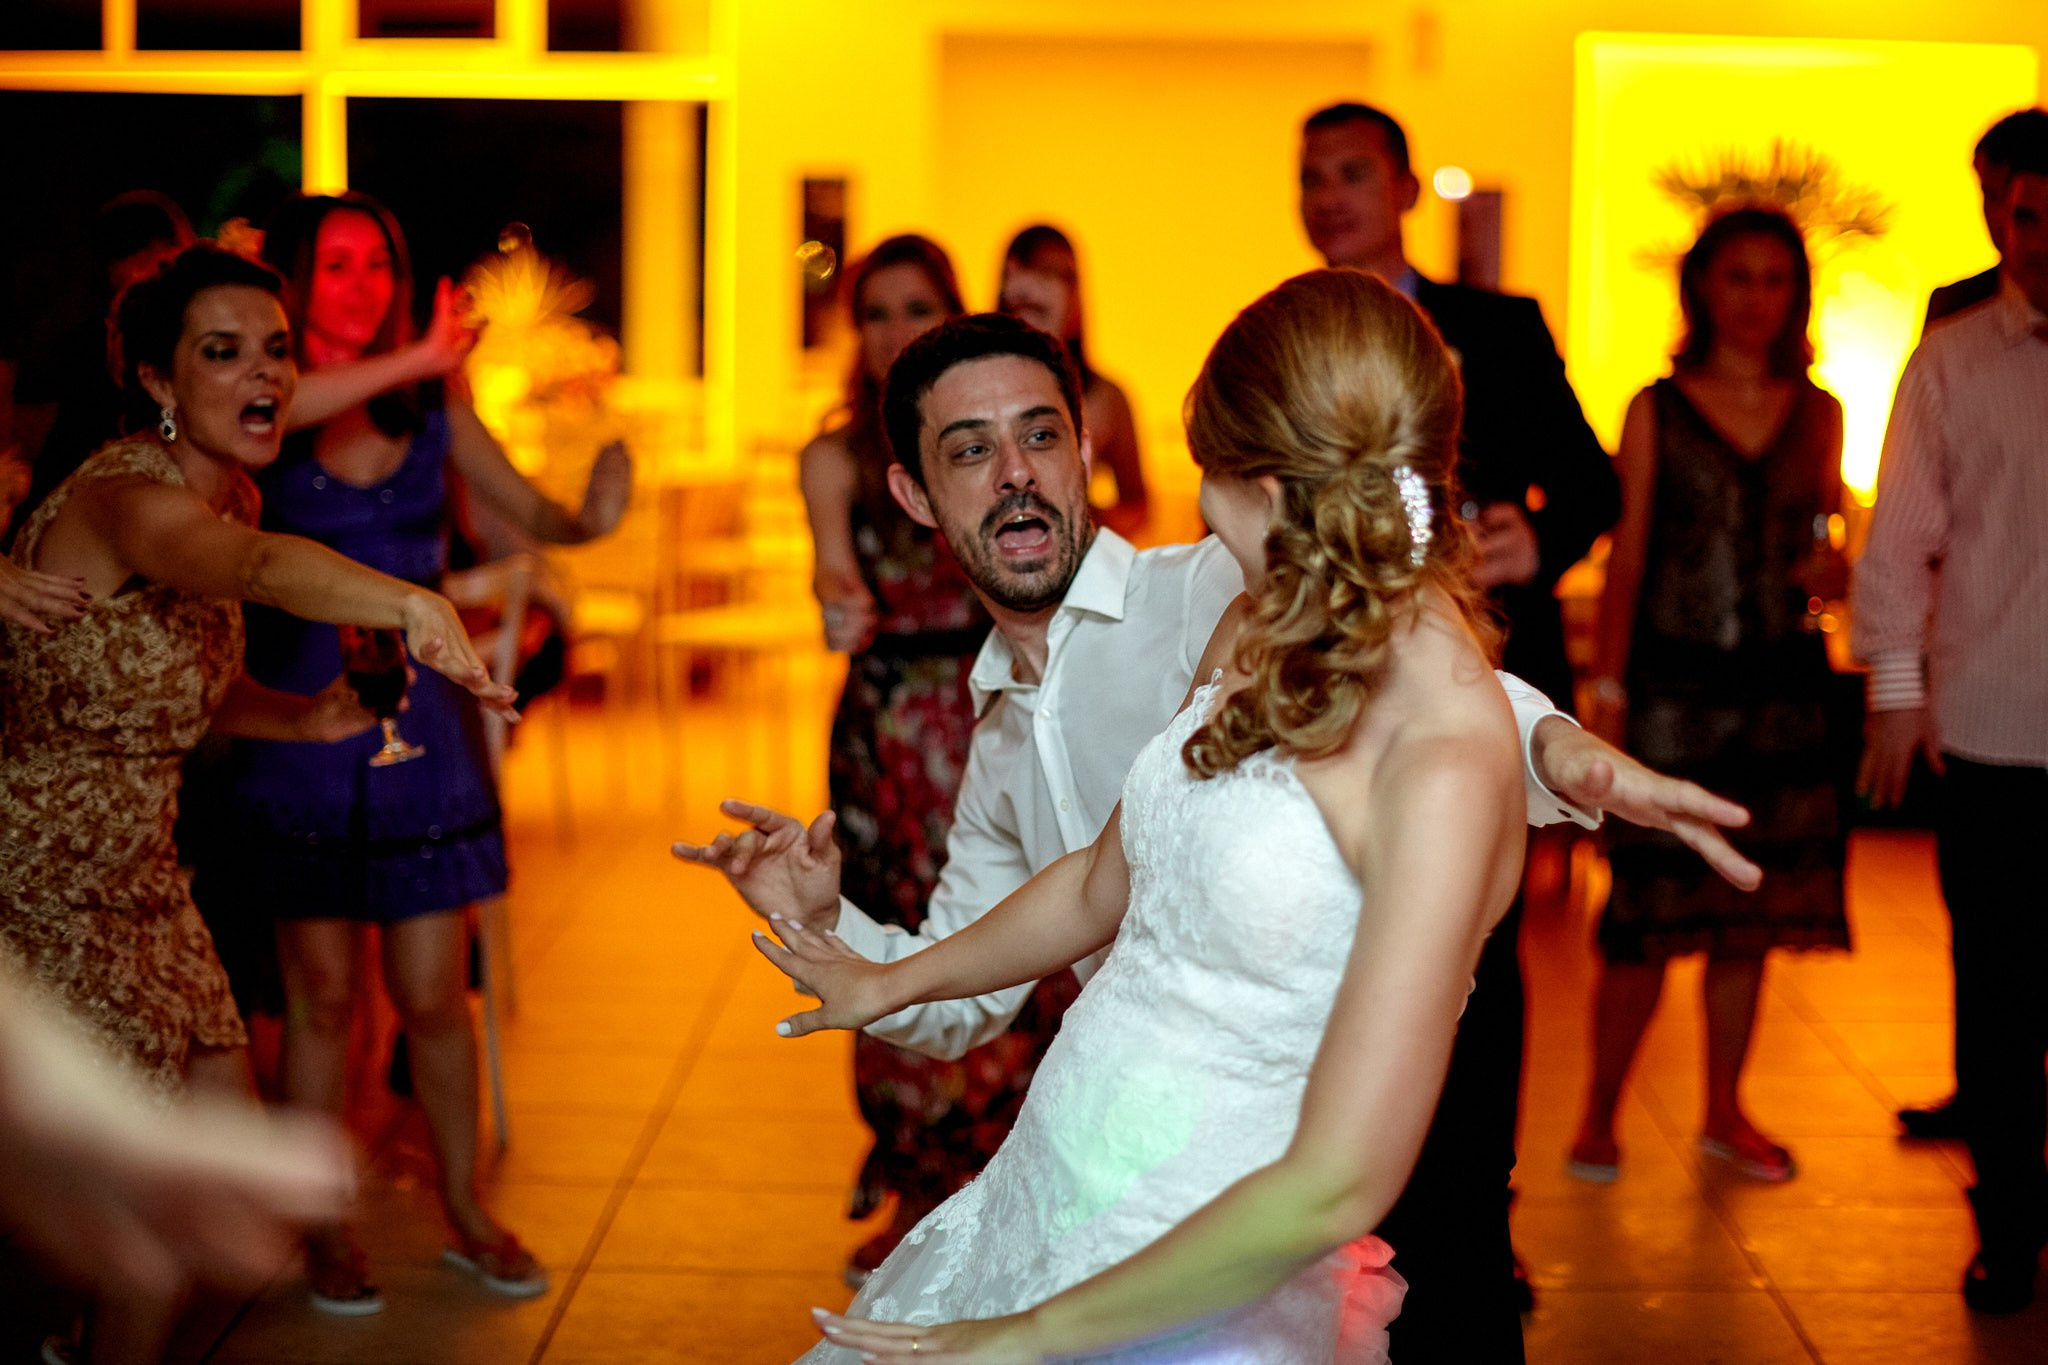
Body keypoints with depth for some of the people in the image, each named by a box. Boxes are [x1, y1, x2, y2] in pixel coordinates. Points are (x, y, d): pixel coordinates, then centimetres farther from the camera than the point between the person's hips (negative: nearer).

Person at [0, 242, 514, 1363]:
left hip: (135, 873, 9)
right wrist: (410, 604, -66)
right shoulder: (129, 495, -24)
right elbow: (261, 566, -48)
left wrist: (300, 716, -2)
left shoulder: (227, 495, 5)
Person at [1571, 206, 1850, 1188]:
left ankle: (1724, 1112, 22)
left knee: (1751, 913, 8)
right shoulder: (1658, 410, 2)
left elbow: (1825, 544, 17)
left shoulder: (1817, 415, 10)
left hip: (1783, 690, 3)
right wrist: (1608, 692, -5)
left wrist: (1832, 572, -7)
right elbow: (1626, 558, 1)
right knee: (1650, 915, -5)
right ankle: (1600, 1112, 10)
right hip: (1674, 683, -3)